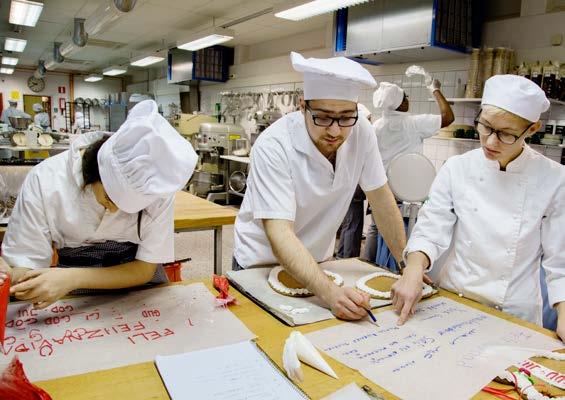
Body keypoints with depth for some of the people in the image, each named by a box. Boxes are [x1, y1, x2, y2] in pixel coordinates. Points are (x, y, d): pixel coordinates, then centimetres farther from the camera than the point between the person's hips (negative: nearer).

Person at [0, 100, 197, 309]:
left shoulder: (155, 187, -17)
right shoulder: (45, 180, -16)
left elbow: (145, 269, -12)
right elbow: (25, 264, -10)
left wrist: (72, 278, -23)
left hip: (140, 285, 0)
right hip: (74, 296, 0)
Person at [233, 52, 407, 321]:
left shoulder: (361, 132, -15)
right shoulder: (272, 146, -28)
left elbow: (381, 198, -5)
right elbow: (279, 233, -35)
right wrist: (329, 292, -46)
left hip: (316, 261, 4)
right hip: (262, 264, -3)